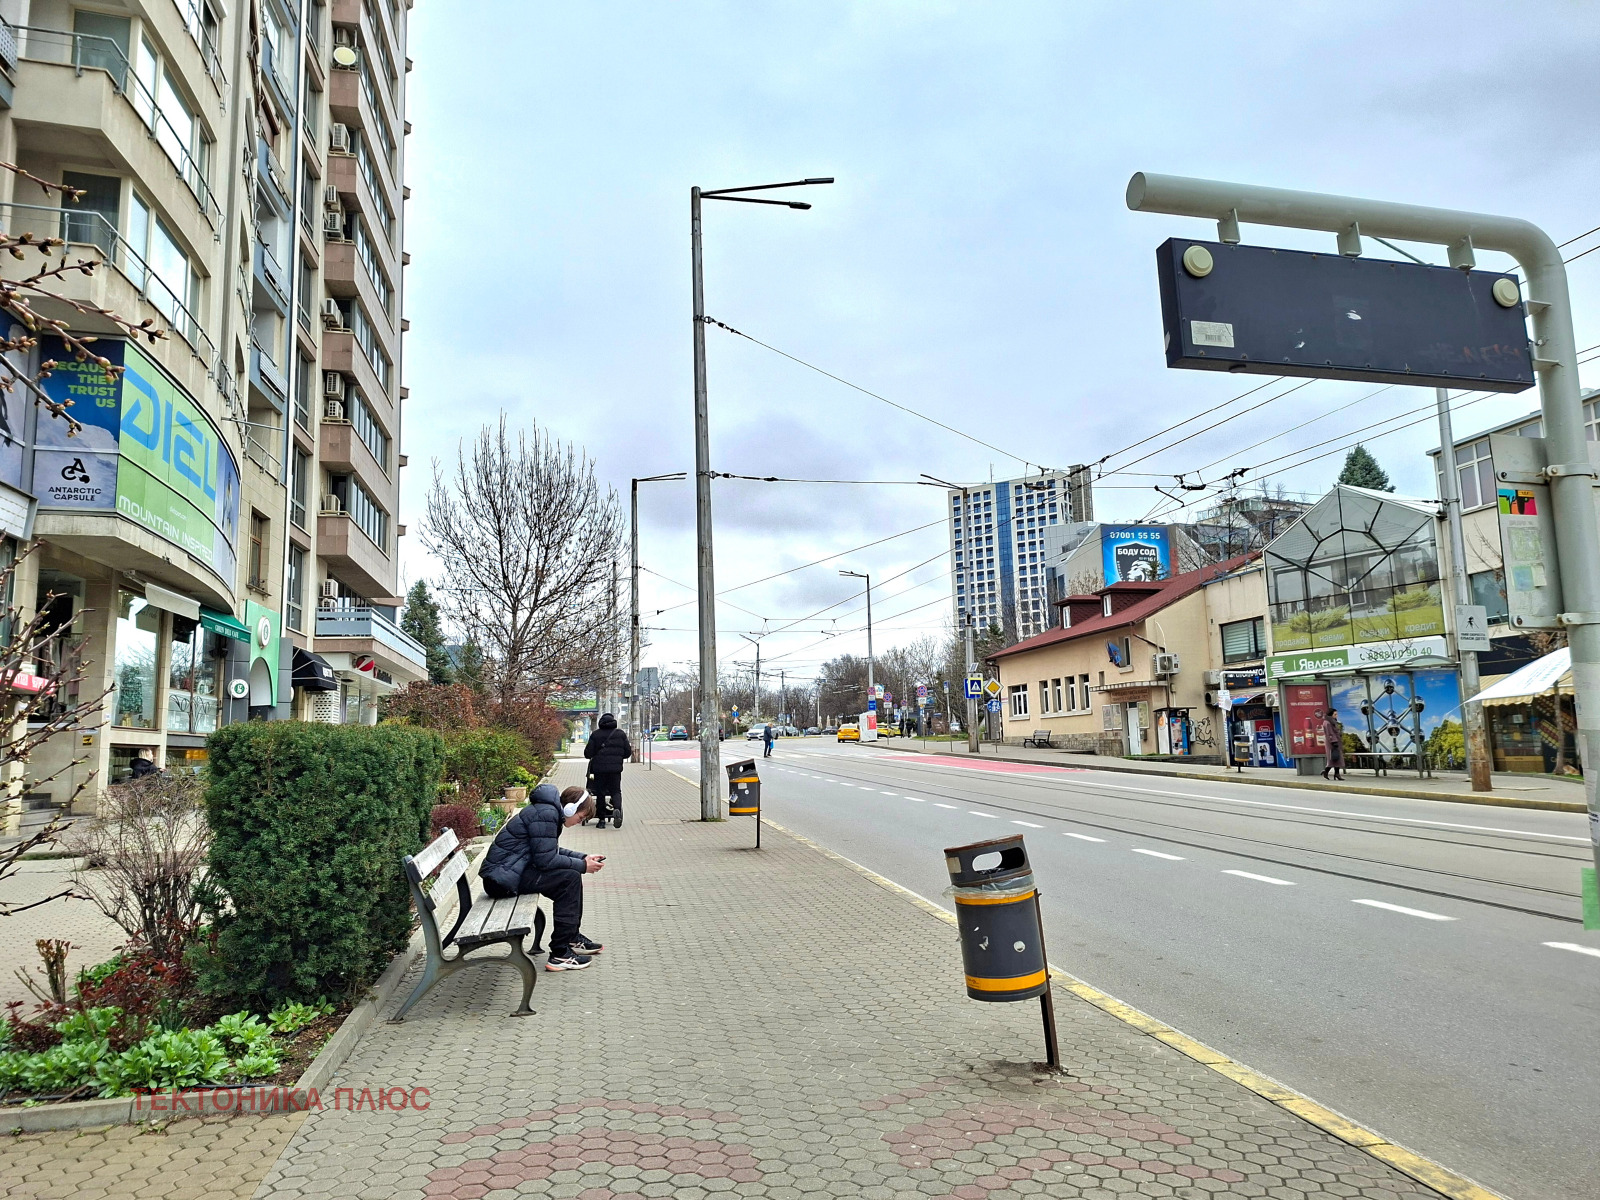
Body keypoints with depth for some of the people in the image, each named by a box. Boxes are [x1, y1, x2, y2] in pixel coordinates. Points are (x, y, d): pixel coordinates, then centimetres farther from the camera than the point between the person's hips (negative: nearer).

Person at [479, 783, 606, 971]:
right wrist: (582, 866, -11)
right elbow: (545, 860, -22)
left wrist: (583, 858, 12)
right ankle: (560, 954, -14)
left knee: (571, 874, 13)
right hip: (502, 878, -11)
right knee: (570, 878, -17)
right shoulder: (545, 814, -19)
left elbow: (552, 851, 23)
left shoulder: (549, 811, 13)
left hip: (507, 872, 11)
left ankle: (572, 938, 24)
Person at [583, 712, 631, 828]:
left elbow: (588, 754, -1)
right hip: (615, 768, 1)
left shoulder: (595, 735, 0)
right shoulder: (621, 734, 5)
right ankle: (617, 808, -21)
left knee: (600, 792, 9)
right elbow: (627, 753, 7)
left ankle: (601, 819, 10)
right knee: (616, 790, 9)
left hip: (599, 768, -1)